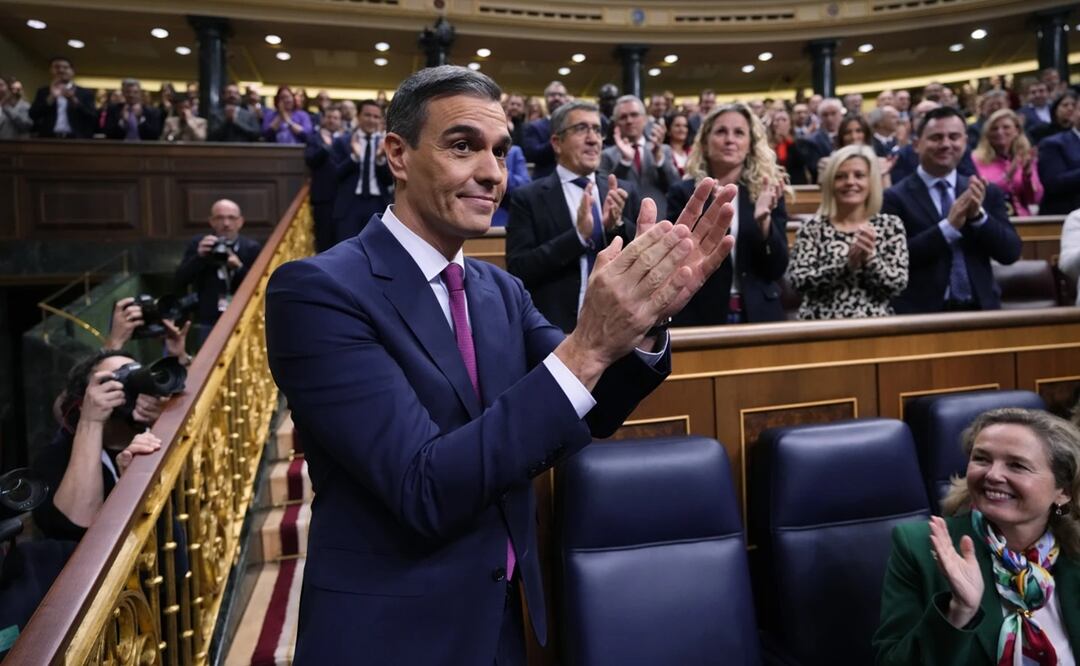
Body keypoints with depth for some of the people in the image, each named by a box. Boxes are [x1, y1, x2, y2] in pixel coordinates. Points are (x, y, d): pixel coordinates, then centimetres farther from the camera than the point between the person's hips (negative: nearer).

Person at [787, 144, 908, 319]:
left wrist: (870, 257, -13)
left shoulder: (890, 226, 6)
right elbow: (797, 281, -8)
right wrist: (847, 263, -15)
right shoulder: (813, 228, 2)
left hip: (874, 325, 1)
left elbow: (898, 285, 0)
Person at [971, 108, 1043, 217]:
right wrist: (1008, 175, -16)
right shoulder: (978, 159, 3)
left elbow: (1034, 199, 6)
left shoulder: (1026, 158, 13)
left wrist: (1028, 171, -7)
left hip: (1021, 219, 1)